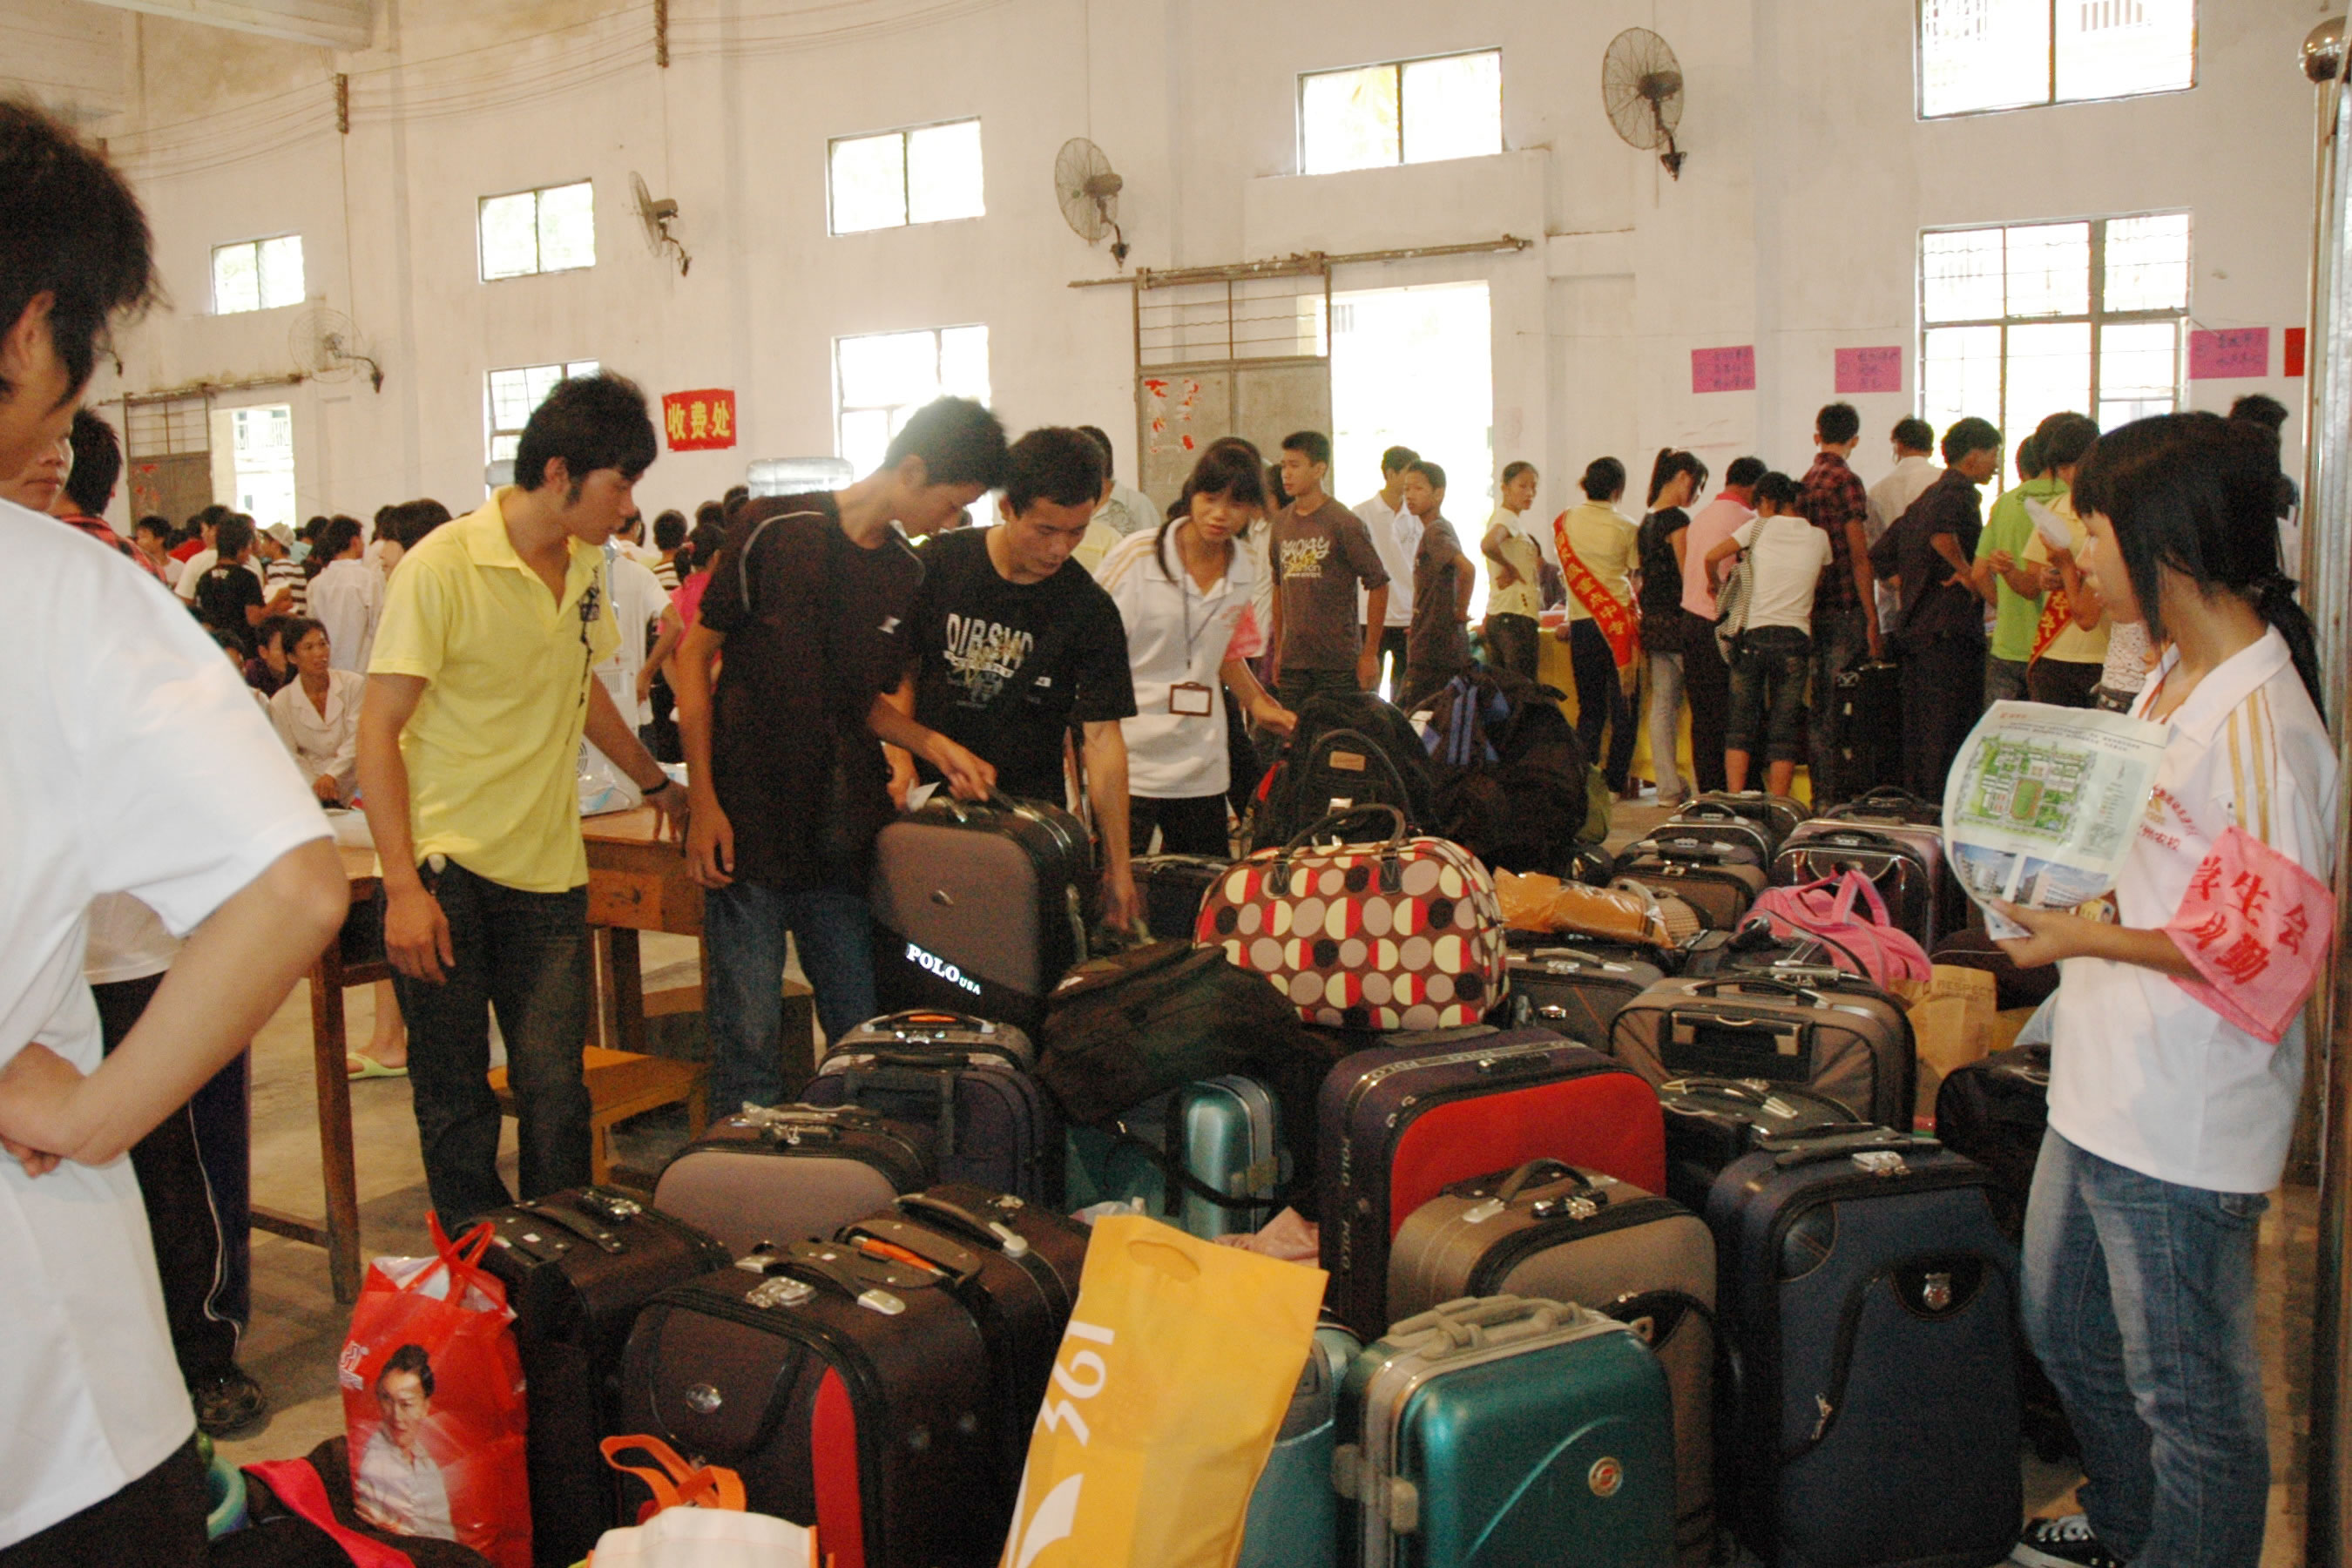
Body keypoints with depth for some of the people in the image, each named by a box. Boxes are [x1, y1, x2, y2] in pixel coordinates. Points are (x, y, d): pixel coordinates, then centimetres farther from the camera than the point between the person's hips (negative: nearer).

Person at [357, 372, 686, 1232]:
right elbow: (378, 730, -12)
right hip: (444, 869, -4)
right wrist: (403, 886, -18)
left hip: (548, 870, 5)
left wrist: (655, 781, 35)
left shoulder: (587, 564, 9)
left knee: (555, 1094, 0)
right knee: (454, 1103, 3)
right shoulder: (443, 566, -11)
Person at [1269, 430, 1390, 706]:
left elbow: (1378, 584, -6)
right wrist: (1278, 650, 15)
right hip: (1292, 662, 5)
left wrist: (1369, 653, -8)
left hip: (1339, 663, -5)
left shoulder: (1345, 523, -8)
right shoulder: (1281, 523, 8)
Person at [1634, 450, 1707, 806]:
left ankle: (1667, 787, 9)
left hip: (1652, 620, 9)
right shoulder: (1677, 520, -13)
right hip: (1677, 619, -9)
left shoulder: (1646, 521, 14)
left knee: (1662, 703, 8)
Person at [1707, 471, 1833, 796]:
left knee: (1741, 726, 5)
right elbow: (1822, 583, 17)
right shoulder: (1819, 537, 7)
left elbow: (1712, 557, 1)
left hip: (1752, 635, -1)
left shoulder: (1758, 527, 1)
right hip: (1796, 638, 1)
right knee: (1785, 732, 3)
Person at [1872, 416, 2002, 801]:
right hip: (1952, 634, -9)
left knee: (1918, 736, 13)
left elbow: (1878, 560, 21)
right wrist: (1965, 571, -21)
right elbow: (1938, 528, -32)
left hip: (1915, 631, 9)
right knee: (1950, 739, -7)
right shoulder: (1960, 491, -9)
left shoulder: (1926, 496, 20)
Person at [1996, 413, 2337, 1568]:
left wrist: (2089, 937, -19)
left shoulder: (2260, 725, -23)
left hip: (2183, 1125, -10)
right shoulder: (2174, 679, 7)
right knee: (2064, 1325, 26)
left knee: (2185, 1385, 8)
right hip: (2103, 1087, 10)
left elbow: (2261, 951, -24)